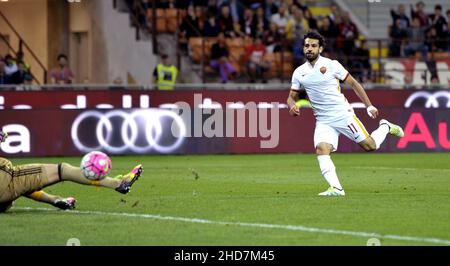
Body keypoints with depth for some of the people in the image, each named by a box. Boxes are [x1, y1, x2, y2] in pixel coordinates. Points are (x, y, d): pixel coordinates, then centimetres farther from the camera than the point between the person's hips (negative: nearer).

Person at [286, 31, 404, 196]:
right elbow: (292, 96, 15)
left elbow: (353, 84, 2)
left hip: (342, 114, -3)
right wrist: (292, 106, -10)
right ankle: (336, 188, -26)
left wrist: (369, 106, -1)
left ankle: (385, 127, 28)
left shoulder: (331, 65, -5)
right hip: (323, 121, 3)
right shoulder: (299, 72, 6)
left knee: (369, 145, -5)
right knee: (321, 149, -23)